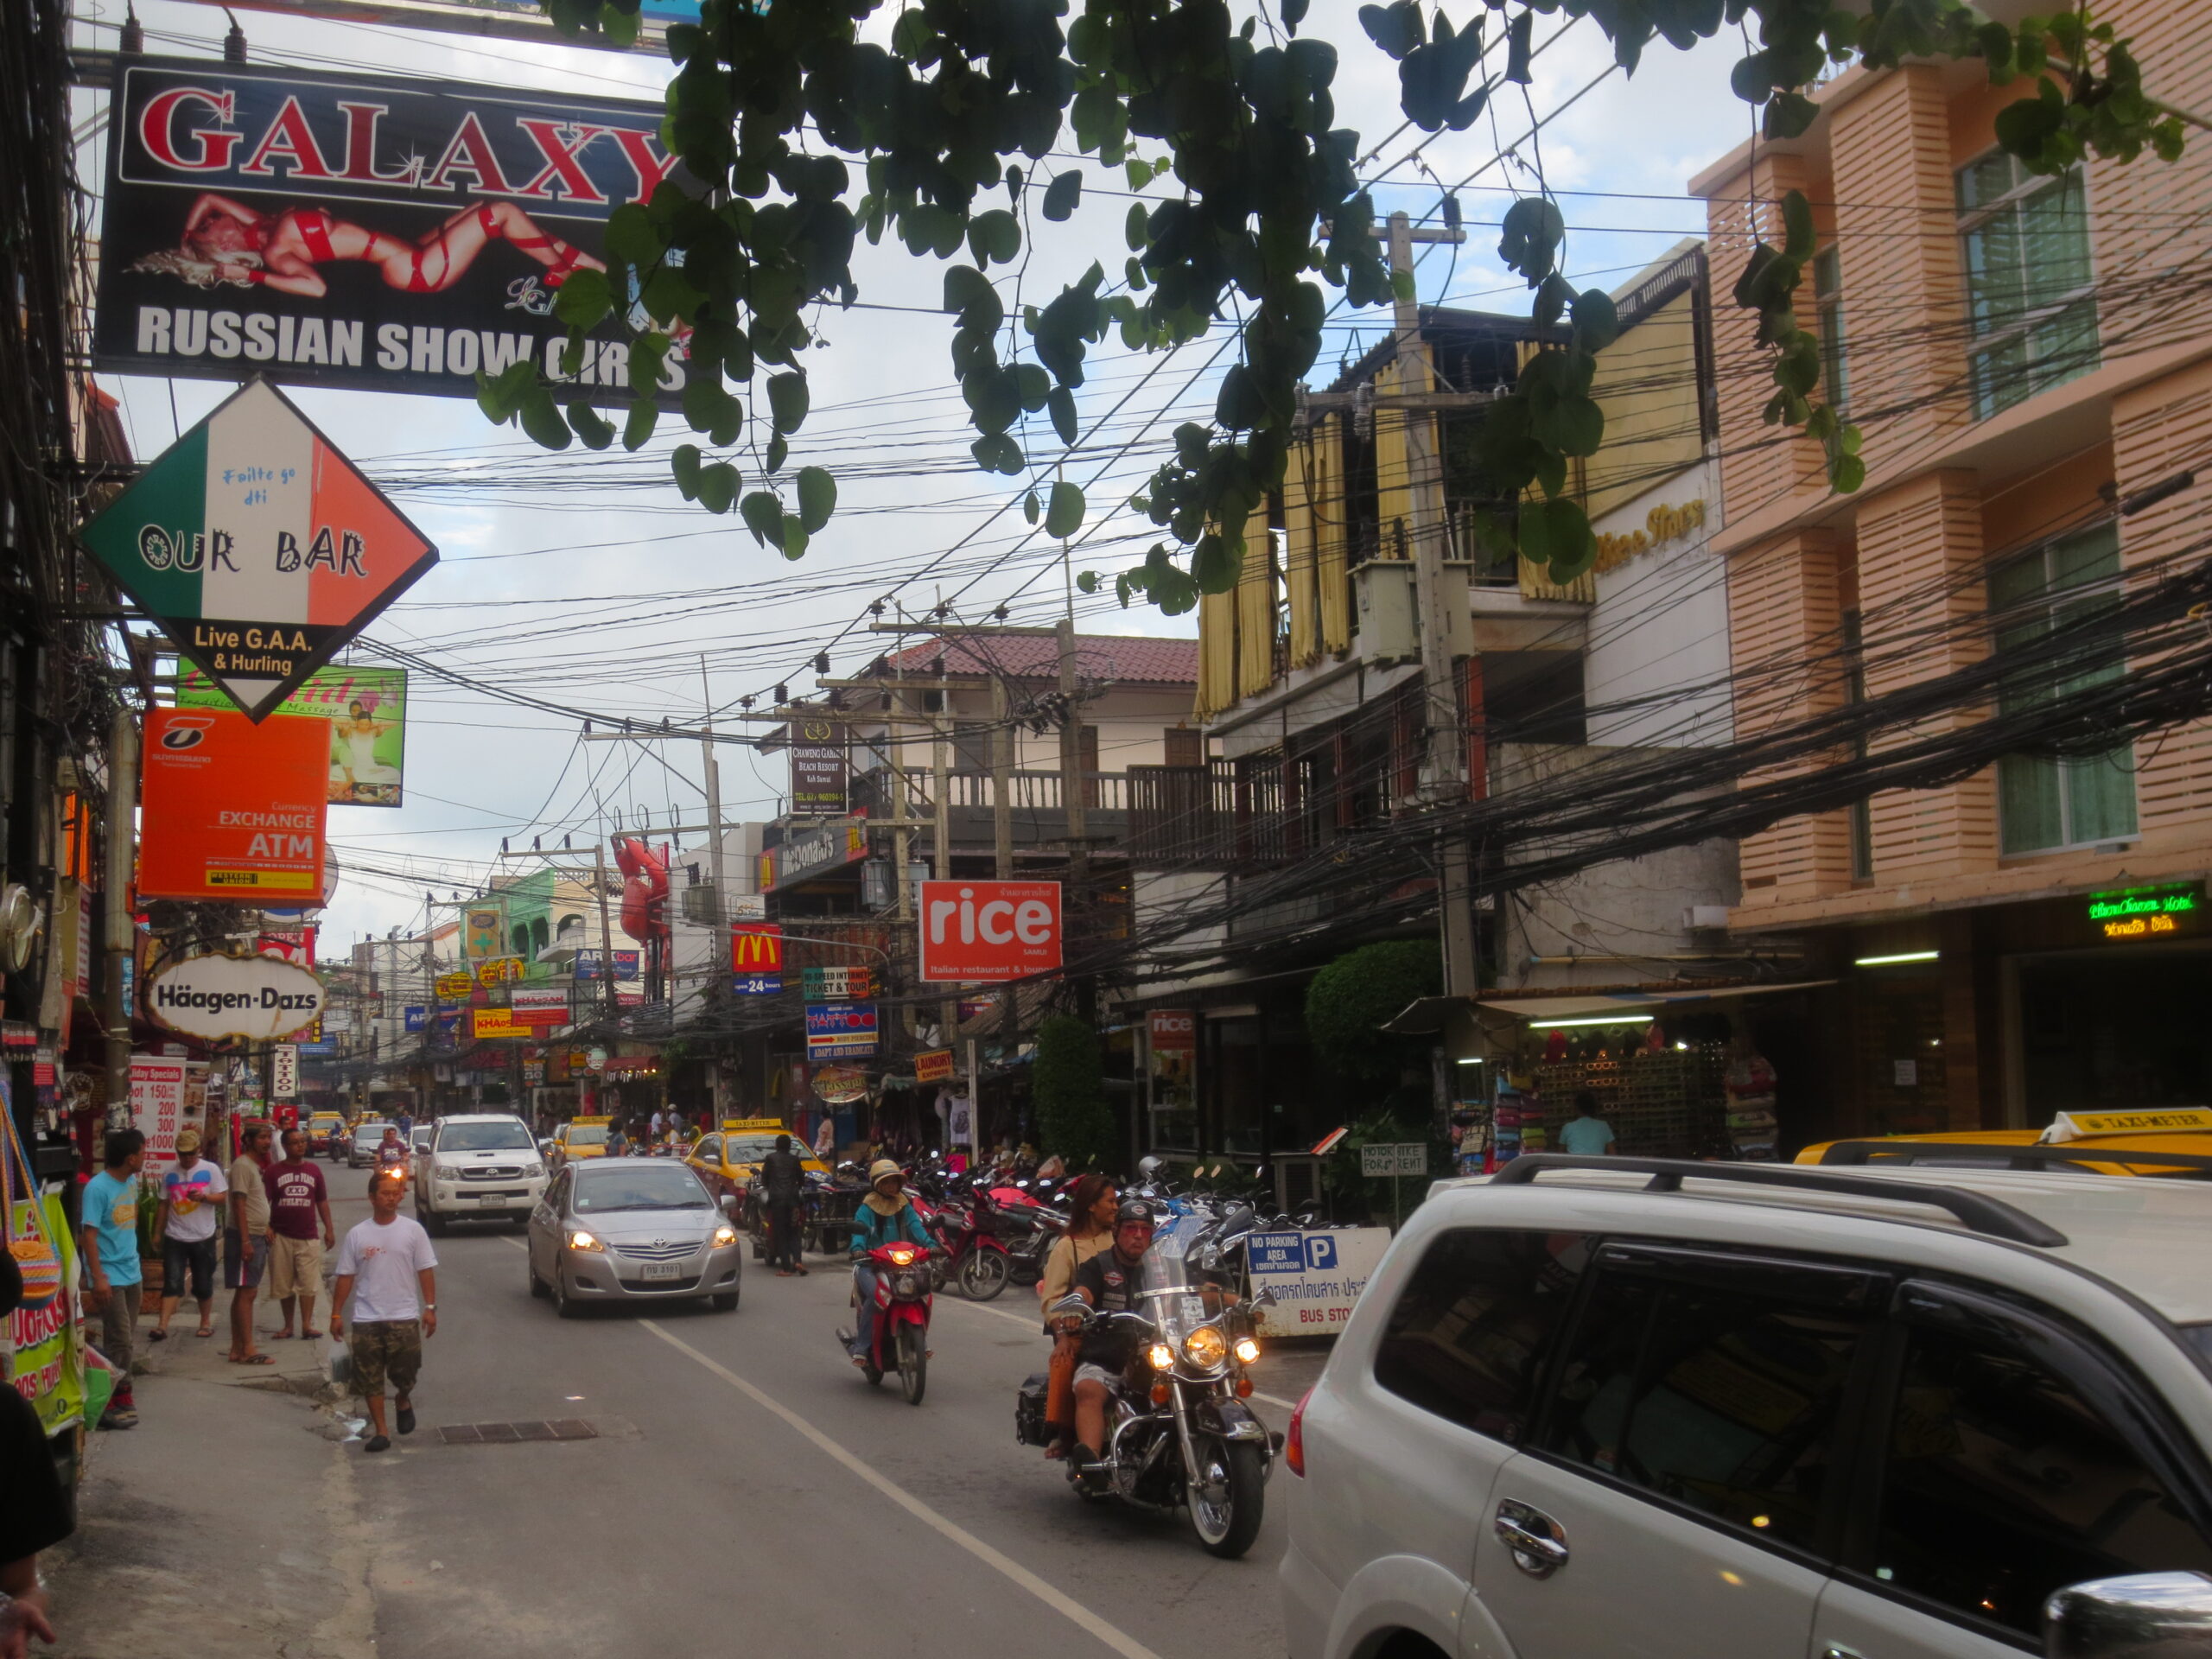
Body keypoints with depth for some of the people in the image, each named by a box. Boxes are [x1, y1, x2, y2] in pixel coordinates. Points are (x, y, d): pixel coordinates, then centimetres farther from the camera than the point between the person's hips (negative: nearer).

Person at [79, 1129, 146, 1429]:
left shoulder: (131, 1181, 7)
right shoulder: (98, 1187, -17)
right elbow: (89, 1235, -18)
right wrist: (98, 1277, -21)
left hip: (131, 1271, 8)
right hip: (110, 1276, -8)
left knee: (126, 1337, 11)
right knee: (119, 1339, -7)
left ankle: (121, 1393, 18)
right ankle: (112, 1403, 0)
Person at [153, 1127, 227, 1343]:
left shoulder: (210, 1170, -2)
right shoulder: (170, 1175, 6)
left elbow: (222, 1197, -4)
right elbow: (164, 1205, 11)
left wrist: (203, 1197, -23)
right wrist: (158, 1232, 9)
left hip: (203, 1238, -1)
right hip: (175, 1238, 1)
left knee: (203, 1284, 9)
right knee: (172, 1283, -8)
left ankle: (206, 1322, 24)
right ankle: (162, 1326, -12)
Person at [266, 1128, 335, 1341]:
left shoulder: (313, 1171, 10)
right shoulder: (274, 1171, 2)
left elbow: (322, 1201, 14)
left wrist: (329, 1229, 9)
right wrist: (266, 1227, -11)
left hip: (309, 1237, 1)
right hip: (281, 1237, -1)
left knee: (308, 1283, -5)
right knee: (284, 1285, 5)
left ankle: (307, 1324, -4)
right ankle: (288, 1325, 15)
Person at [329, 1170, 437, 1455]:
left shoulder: (413, 1230, 0)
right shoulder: (357, 1235, 2)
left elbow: (425, 1270, 2)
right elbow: (346, 1277, 5)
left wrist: (430, 1307, -4)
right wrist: (336, 1314, 3)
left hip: (404, 1316, -1)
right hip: (367, 1319, 1)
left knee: (405, 1372, 0)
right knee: (370, 1378, 2)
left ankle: (403, 1400, 33)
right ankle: (380, 1431, 12)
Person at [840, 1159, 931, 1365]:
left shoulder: (905, 1207, 14)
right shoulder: (867, 1208, 3)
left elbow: (916, 1226, -1)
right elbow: (859, 1228, -12)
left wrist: (929, 1244, -20)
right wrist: (858, 1249, -33)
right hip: (870, 1264, -3)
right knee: (874, 1295, -31)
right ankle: (860, 1346, -22)